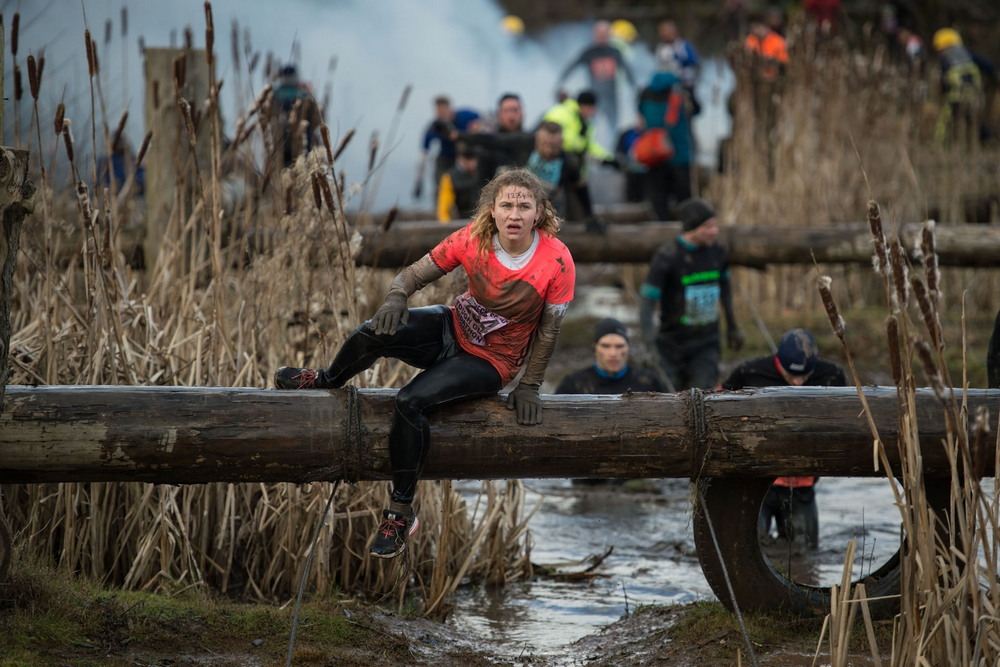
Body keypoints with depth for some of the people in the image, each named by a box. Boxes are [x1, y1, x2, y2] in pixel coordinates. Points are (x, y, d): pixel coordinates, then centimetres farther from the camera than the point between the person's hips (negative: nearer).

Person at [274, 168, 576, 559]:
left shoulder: (556, 261, -21)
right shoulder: (473, 239, -14)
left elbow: (548, 330, -10)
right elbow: (415, 275, -6)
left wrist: (528, 388, -7)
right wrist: (396, 297, -28)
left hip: (491, 361, -3)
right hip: (453, 330, 3)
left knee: (411, 402, -28)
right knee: (374, 333, -26)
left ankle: (400, 515, -16)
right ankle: (327, 382, 10)